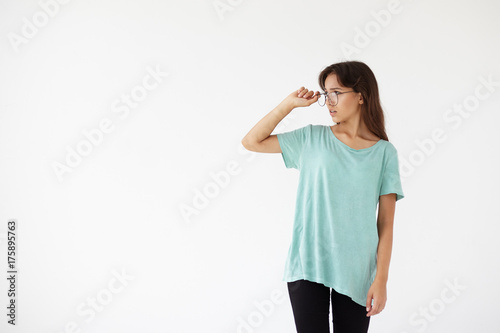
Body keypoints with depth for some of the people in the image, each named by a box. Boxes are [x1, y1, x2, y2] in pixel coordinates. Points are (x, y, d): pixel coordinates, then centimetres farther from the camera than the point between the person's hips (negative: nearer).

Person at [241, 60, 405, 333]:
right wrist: (290, 103, -1)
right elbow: (252, 141, 3)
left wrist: (381, 280, -6)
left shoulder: (384, 152, 0)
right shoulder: (312, 139, 4)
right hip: (307, 264, 0)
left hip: (355, 270, 0)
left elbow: (386, 223, -1)